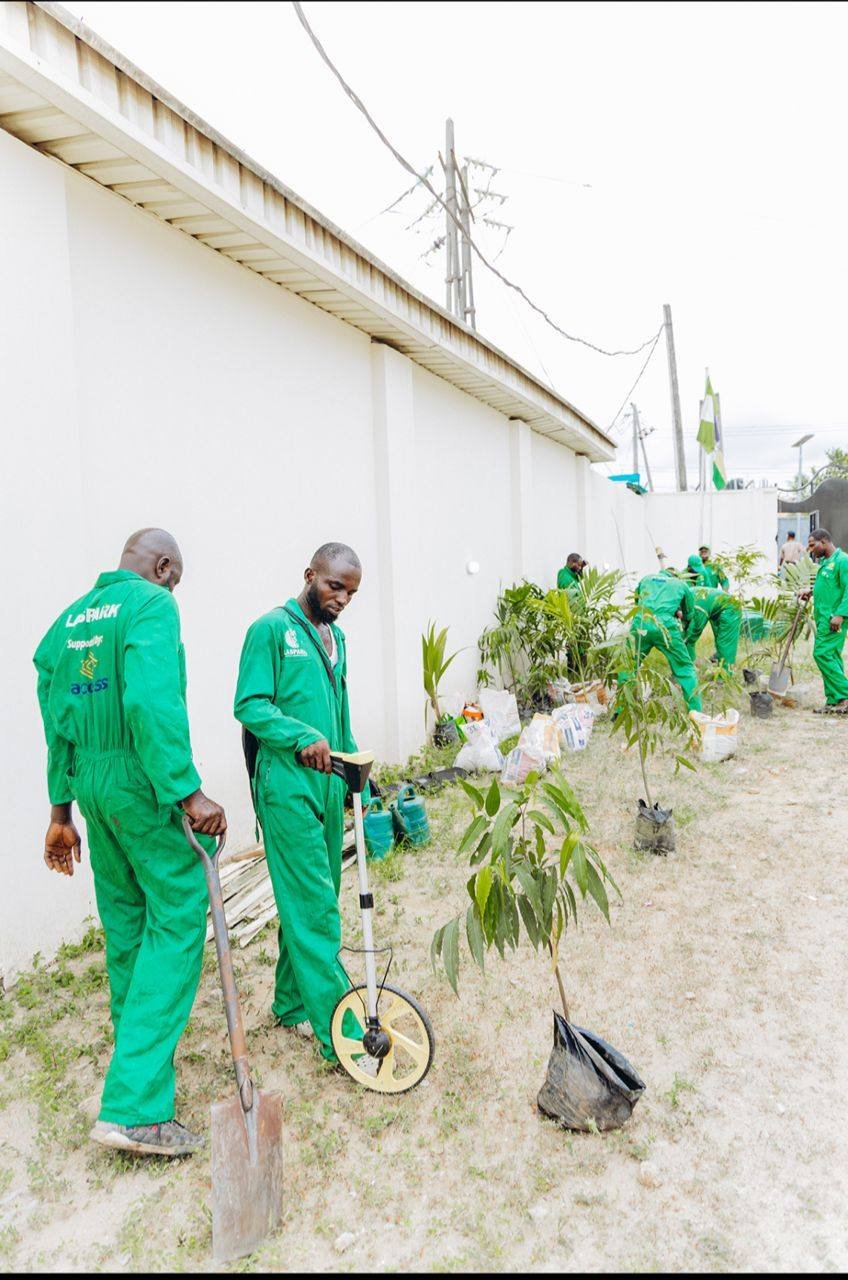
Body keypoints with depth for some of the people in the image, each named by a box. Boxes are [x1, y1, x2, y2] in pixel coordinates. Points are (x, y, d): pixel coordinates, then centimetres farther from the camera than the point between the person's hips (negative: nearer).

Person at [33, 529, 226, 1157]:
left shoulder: (69, 619, 13)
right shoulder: (152, 604, -11)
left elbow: (58, 722, 15)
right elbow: (153, 702, -25)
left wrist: (62, 811, 21)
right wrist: (188, 792, -25)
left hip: (92, 787, 8)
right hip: (146, 784, -8)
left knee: (126, 923, 20)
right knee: (176, 923, -3)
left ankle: (139, 1053, 36)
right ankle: (134, 1105, -5)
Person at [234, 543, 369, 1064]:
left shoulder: (334, 637, 16)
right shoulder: (271, 629, -8)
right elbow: (250, 706, -15)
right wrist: (302, 737, -29)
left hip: (328, 784, 8)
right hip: (288, 787, -8)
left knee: (312, 902, 14)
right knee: (314, 907, -5)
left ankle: (293, 1002, 30)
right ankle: (339, 1032, 1)